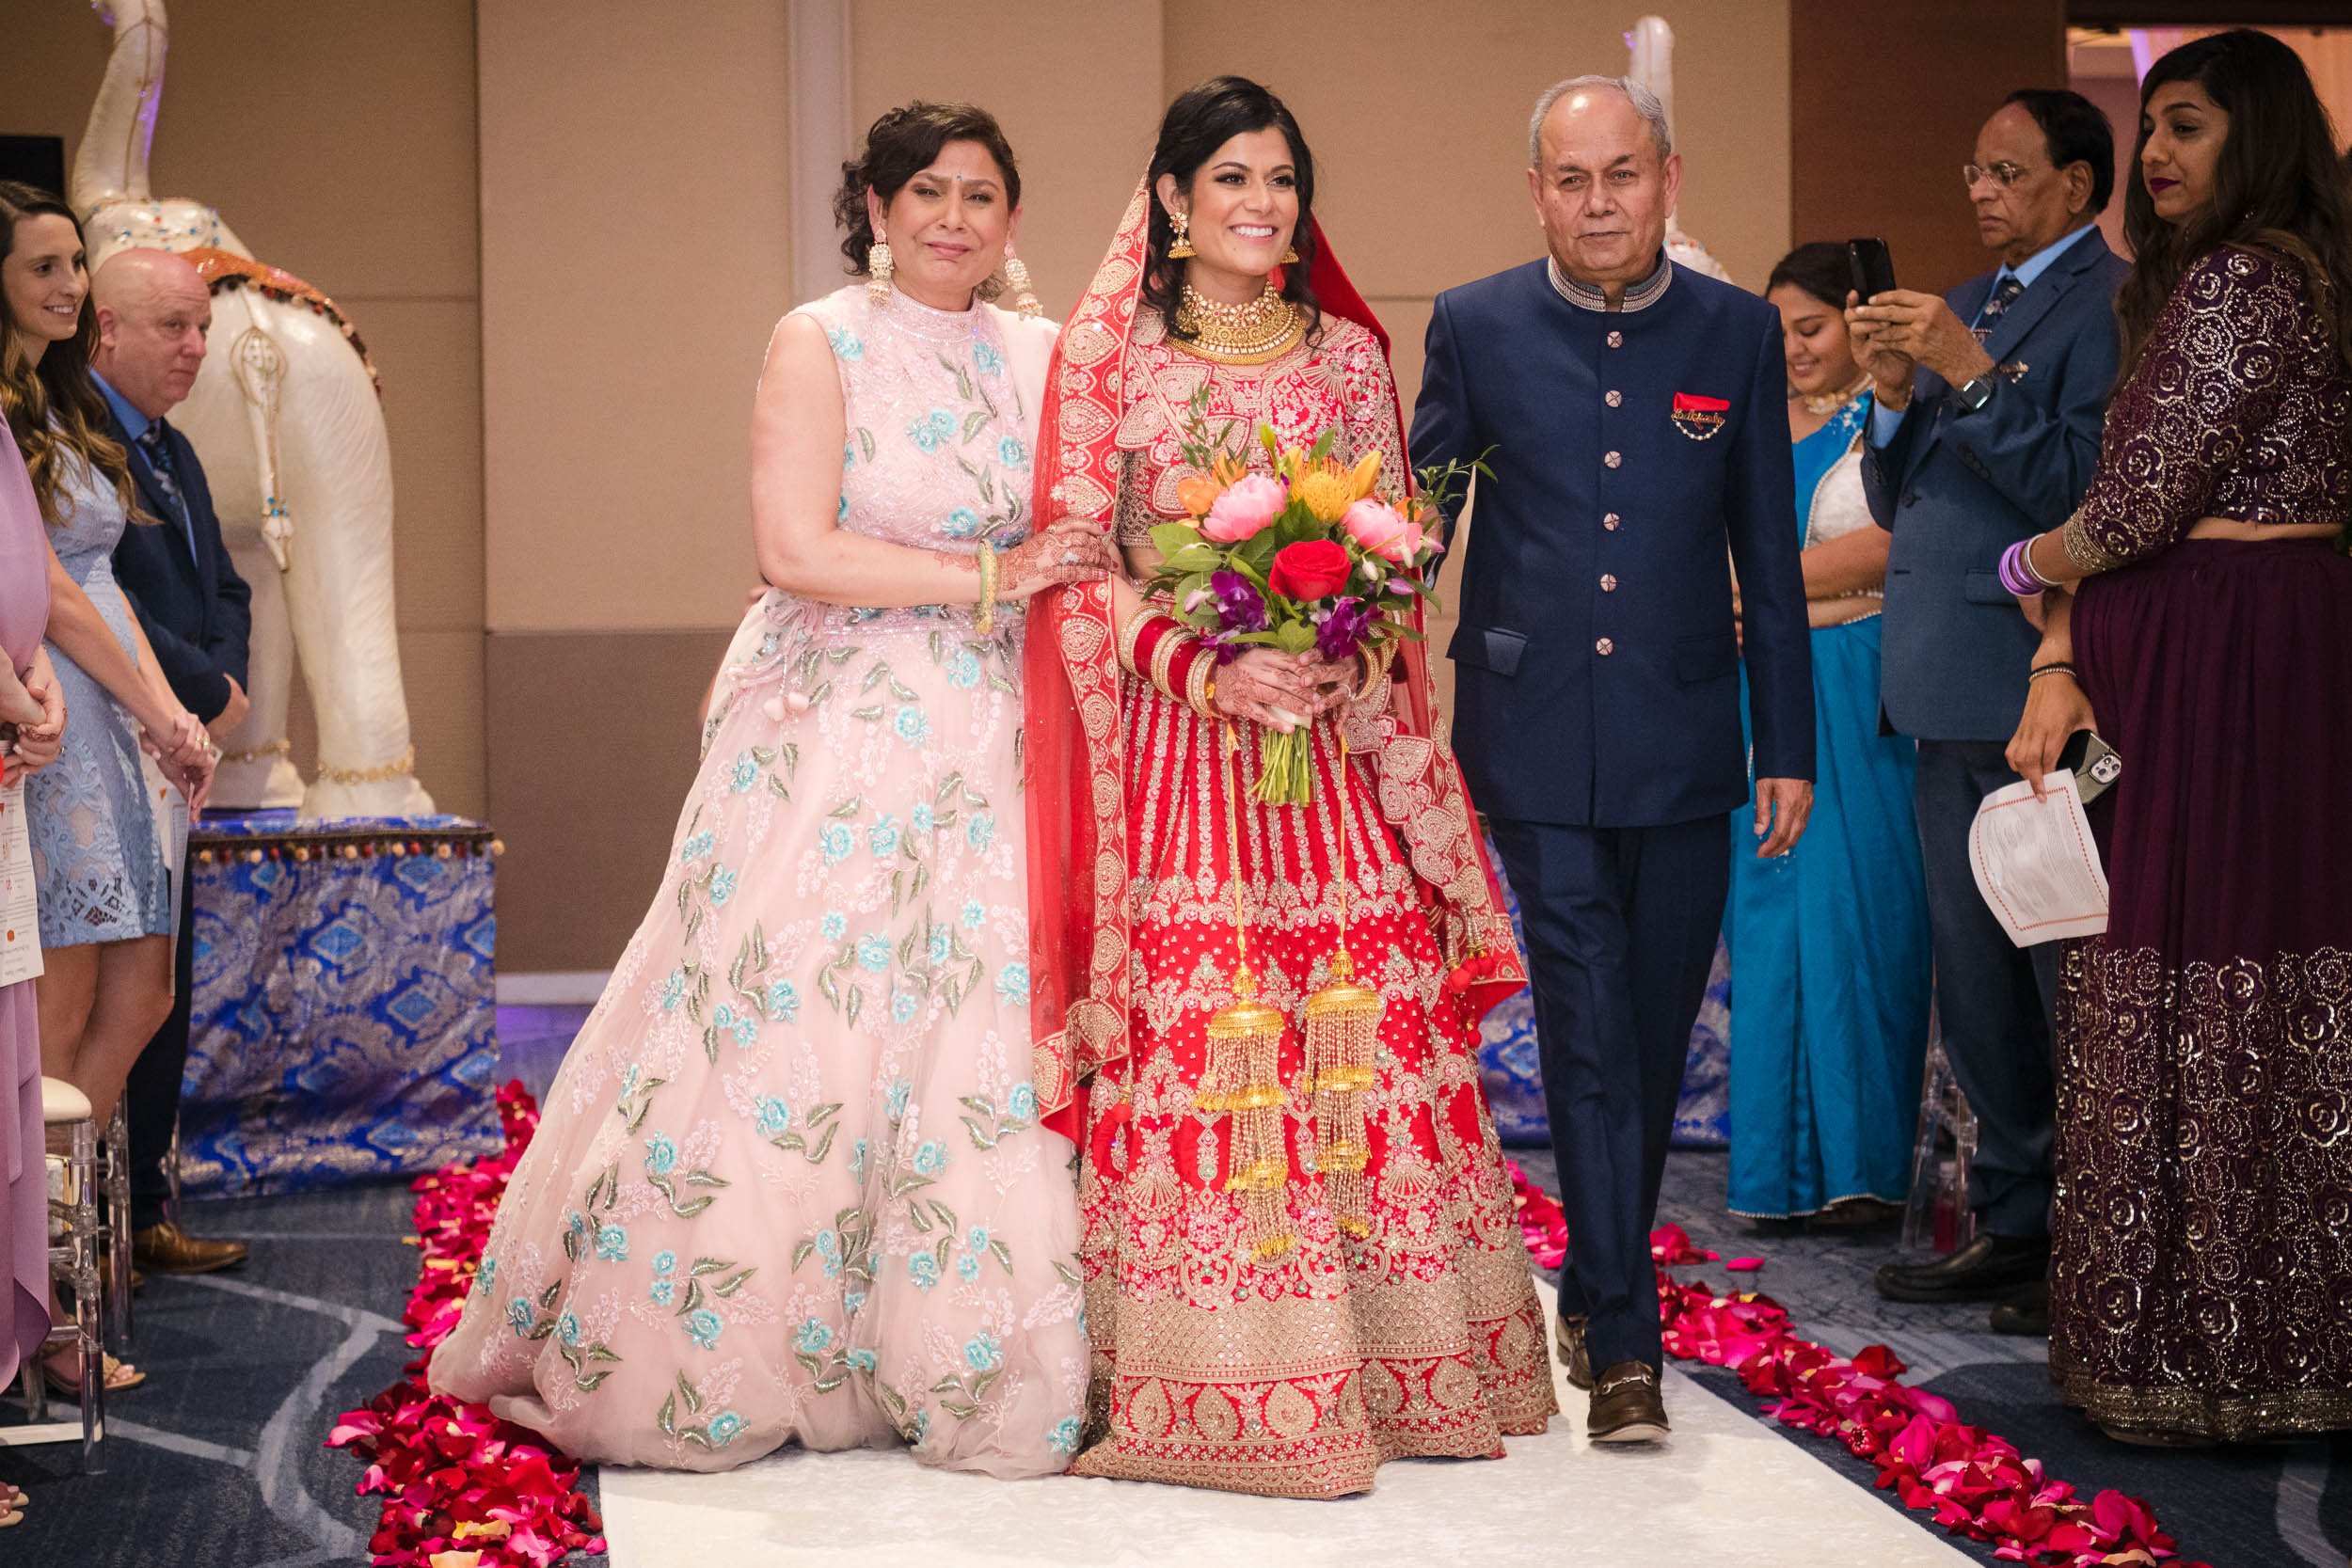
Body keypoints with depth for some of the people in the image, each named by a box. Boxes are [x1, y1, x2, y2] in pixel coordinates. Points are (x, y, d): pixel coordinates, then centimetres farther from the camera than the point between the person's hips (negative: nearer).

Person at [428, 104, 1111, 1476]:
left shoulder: (1043, 358, 10)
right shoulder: (821, 345, -4)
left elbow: (1085, 551, 17)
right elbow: (795, 550, -14)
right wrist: (985, 576, -13)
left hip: (989, 756, 4)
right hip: (835, 741, -4)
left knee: (987, 1064, 2)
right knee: (787, 1042, -1)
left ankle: (962, 1365, 14)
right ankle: (719, 1359, 13)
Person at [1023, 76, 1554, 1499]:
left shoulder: (1350, 355, 12)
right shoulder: (1106, 353, 3)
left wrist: (1342, 666, -8)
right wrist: (1201, 670, -15)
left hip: (1334, 732, 3)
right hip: (1176, 738, -3)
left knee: (1364, 1033, 0)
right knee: (1190, 1044, -6)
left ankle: (1387, 1362, 9)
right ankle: (1212, 1384, 0)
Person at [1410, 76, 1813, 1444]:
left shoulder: (1739, 331, 4)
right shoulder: (1476, 328, 0)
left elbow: (1769, 554, 8)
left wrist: (1791, 747, 7)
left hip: (1683, 747, 2)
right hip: (1538, 743, -2)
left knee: (1655, 1041, 11)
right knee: (1588, 1038, -6)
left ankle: (1593, 1290, 29)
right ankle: (1626, 1342, -3)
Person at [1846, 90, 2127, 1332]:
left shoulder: (2108, 305, -8)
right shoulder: (1967, 305, 17)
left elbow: (2082, 493, -18)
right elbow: (1897, 503, 18)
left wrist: (1969, 372, -19)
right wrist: (1897, 395, 0)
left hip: (2043, 701, -9)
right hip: (1952, 701, 9)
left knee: (2074, 986, -4)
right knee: (1976, 990, 14)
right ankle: (2015, 1226, 25)